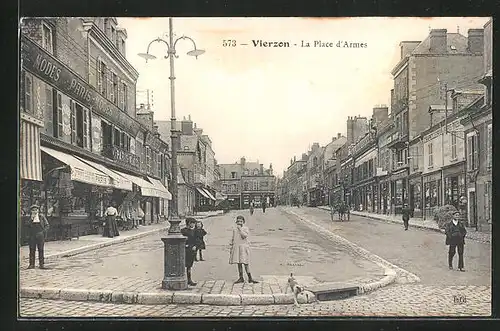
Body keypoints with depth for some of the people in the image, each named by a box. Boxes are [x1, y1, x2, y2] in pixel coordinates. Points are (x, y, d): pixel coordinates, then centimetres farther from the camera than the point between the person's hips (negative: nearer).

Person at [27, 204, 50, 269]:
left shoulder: (41, 217, 5)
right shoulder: (30, 218, 8)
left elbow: (47, 225, 5)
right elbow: (28, 226, -3)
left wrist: (43, 231, -8)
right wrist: (31, 219, -10)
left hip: (40, 235, -1)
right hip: (32, 235, 1)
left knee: (41, 250, 1)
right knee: (32, 250, 1)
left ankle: (41, 264, 6)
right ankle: (31, 264, 6)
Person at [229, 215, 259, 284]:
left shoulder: (245, 229, 0)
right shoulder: (234, 229, 14)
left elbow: (244, 236, -17)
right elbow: (233, 239, 19)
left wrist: (240, 229, -13)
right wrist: (231, 247, 16)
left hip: (243, 247, -4)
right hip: (236, 247, 4)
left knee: (245, 263, -7)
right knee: (239, 263, 6)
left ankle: (250, 278, -2)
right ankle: (241, 278, 13)